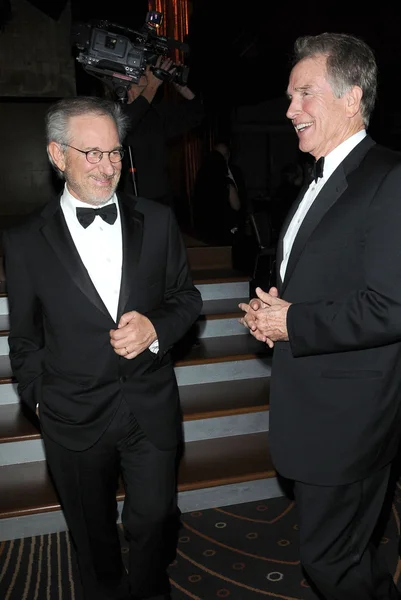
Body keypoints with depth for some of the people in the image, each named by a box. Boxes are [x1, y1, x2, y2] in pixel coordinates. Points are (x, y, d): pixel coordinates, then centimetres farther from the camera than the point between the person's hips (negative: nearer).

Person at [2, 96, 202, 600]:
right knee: (92, 531, 22)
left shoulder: (157, 222, -3)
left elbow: (186, 296, 5)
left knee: (152, 517, 19)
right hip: (74, 417, -1)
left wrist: (156, 327, -14)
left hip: (152, 408, 1)